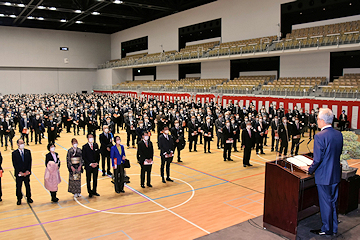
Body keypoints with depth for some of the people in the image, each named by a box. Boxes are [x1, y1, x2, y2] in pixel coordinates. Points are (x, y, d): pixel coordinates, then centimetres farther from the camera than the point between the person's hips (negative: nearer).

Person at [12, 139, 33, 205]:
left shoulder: (28, 152, 2)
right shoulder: (14, 153, -4)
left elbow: (30, 162, 1)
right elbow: (14, 164, -7)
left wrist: (28, 170, -8)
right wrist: (19, 172, -14)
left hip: (27, 173, 2)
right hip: (19, 174, -2)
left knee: (28, 186, 11)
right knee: (18, 187, 8)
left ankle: (29, 198, 25)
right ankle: (19, 199, 23)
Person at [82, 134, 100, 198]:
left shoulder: (96, 145, 5)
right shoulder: (84, 147, -6)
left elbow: (98, 155, 7)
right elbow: (84, 157, -8)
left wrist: (96, 163, -5)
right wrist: (90, 164, -14)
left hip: (95, 165, 3)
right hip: (88, 166, -3)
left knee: (95, 179, 11)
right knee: (88, 180, 7)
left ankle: (94, 191, 25)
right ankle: (90, 192, 19)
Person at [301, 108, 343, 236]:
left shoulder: (320, 136, -22)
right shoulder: (339, 134, 1)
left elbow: (318, 159, -21)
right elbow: (339, 153, 11)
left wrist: (310, 169, -6)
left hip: (324, 176, -7)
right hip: (336, 174, 7)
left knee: (325, 203, 7)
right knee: (333, 202, 19)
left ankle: (327, 229, 21)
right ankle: (334, 228, 31)